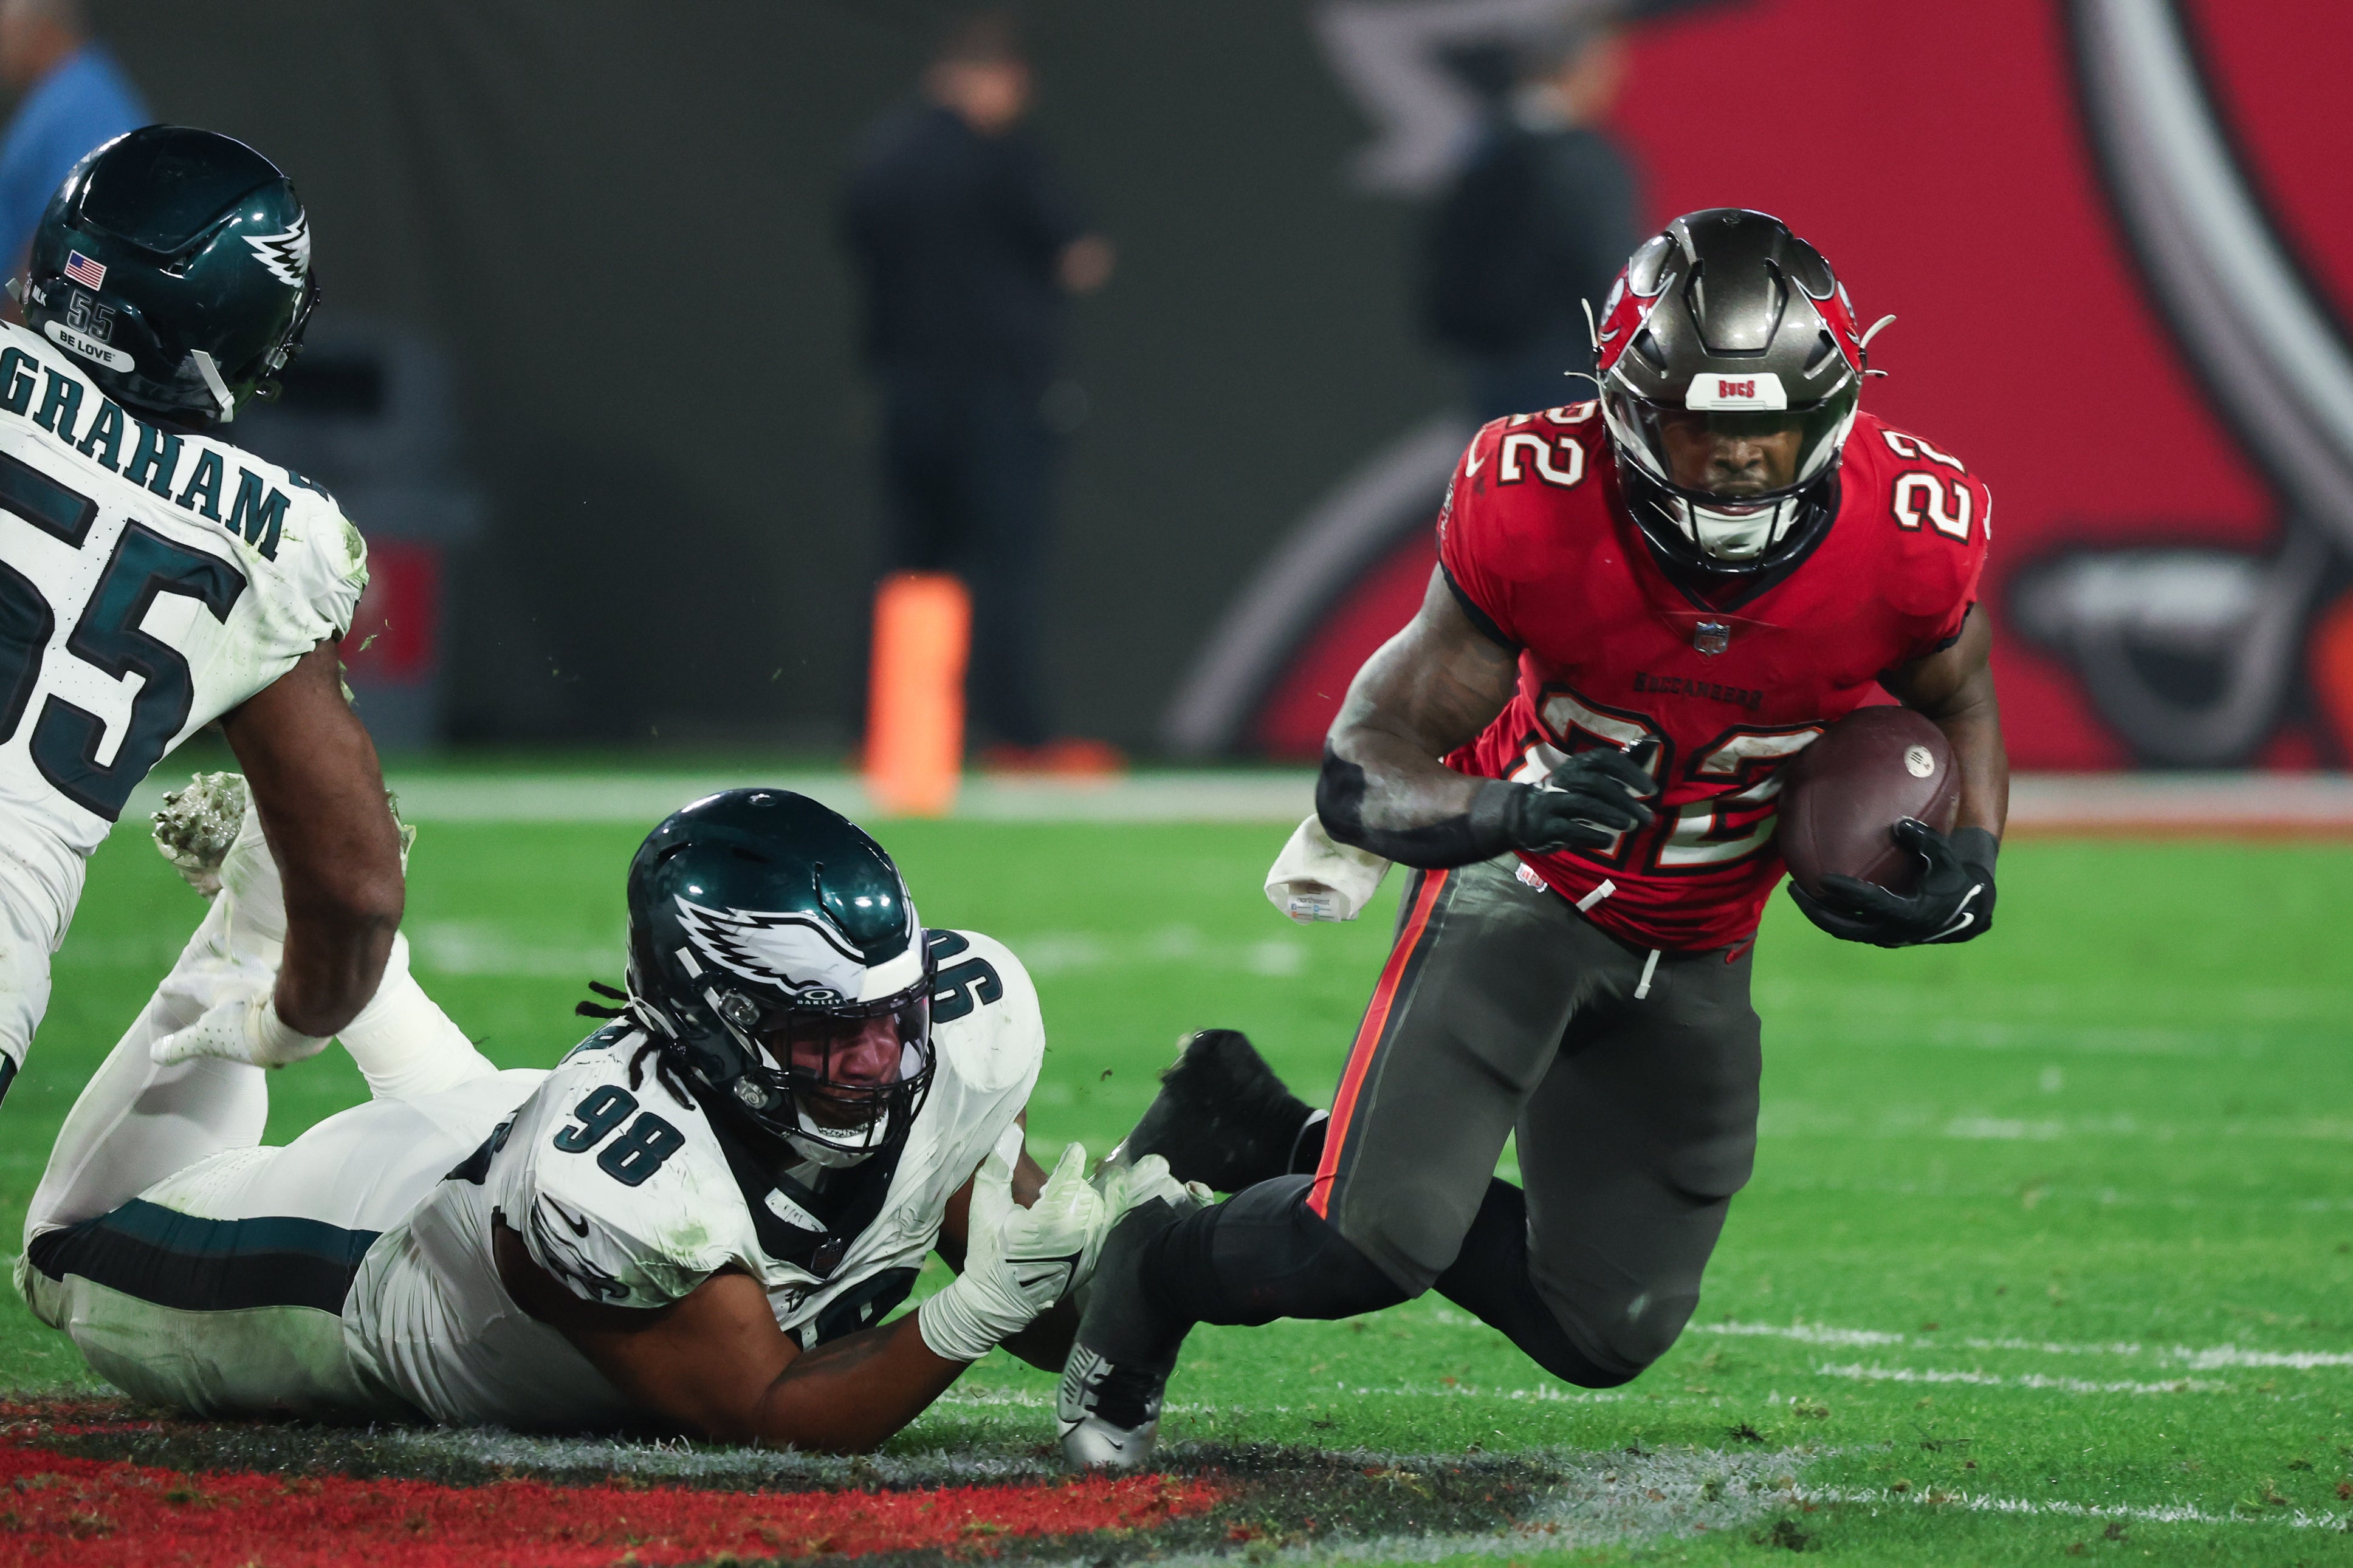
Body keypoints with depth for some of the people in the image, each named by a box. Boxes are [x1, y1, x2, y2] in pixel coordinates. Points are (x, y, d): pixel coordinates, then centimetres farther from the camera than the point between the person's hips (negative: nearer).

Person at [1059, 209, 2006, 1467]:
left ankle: (1305, 1157, 30)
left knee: (1606, 1335, 8)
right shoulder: (1536, 513, -29)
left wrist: (1967, 872, -18)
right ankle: (1155, 1266, 10)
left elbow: (1958, 700, 2)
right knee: (1371, 1246, -24)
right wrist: (1509, 811, -45)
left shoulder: (1912, 535, -23)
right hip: (1523, 891, -4)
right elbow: (1364, 768, -23)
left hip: (1694, 956, 4)